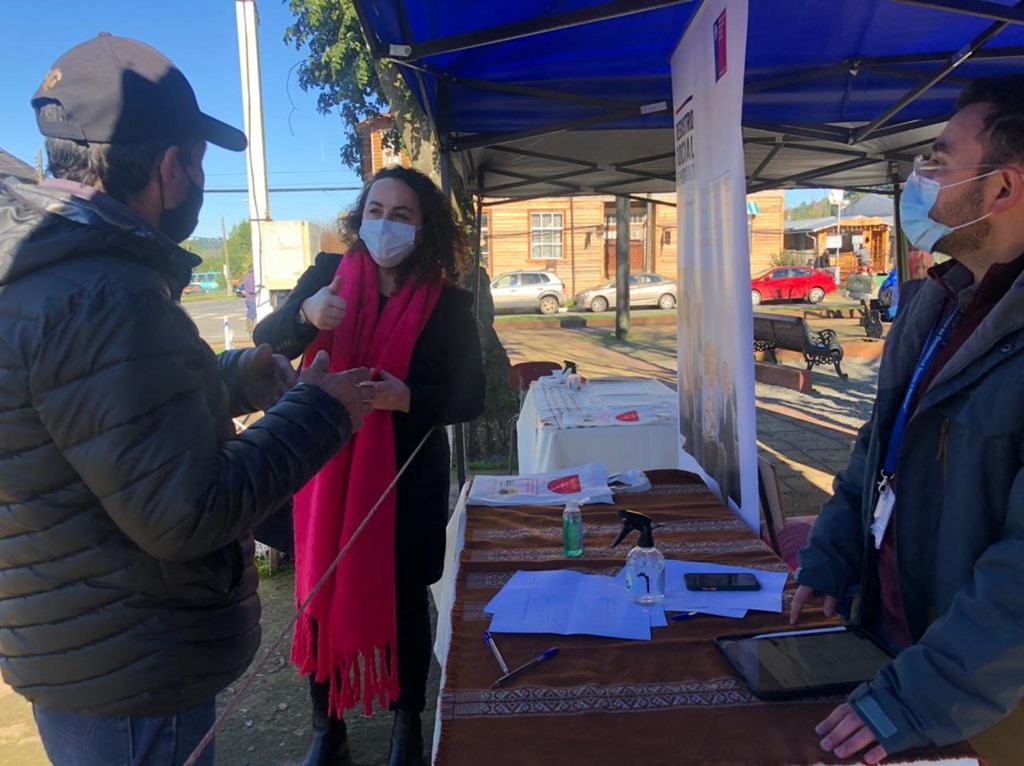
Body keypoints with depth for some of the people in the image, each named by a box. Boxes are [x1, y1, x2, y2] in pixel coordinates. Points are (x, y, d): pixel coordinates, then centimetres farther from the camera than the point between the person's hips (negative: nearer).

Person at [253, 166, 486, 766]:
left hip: (409, 478, -1)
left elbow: (469, 399, -5)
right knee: (322, 596, 10)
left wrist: (406, 397, -23)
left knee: (405, 600, 12)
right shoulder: (328, 276, -2)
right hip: (327, 471, 2)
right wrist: (306, 313, -32)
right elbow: (265, 346, -11)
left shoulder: (448, 303, -6)